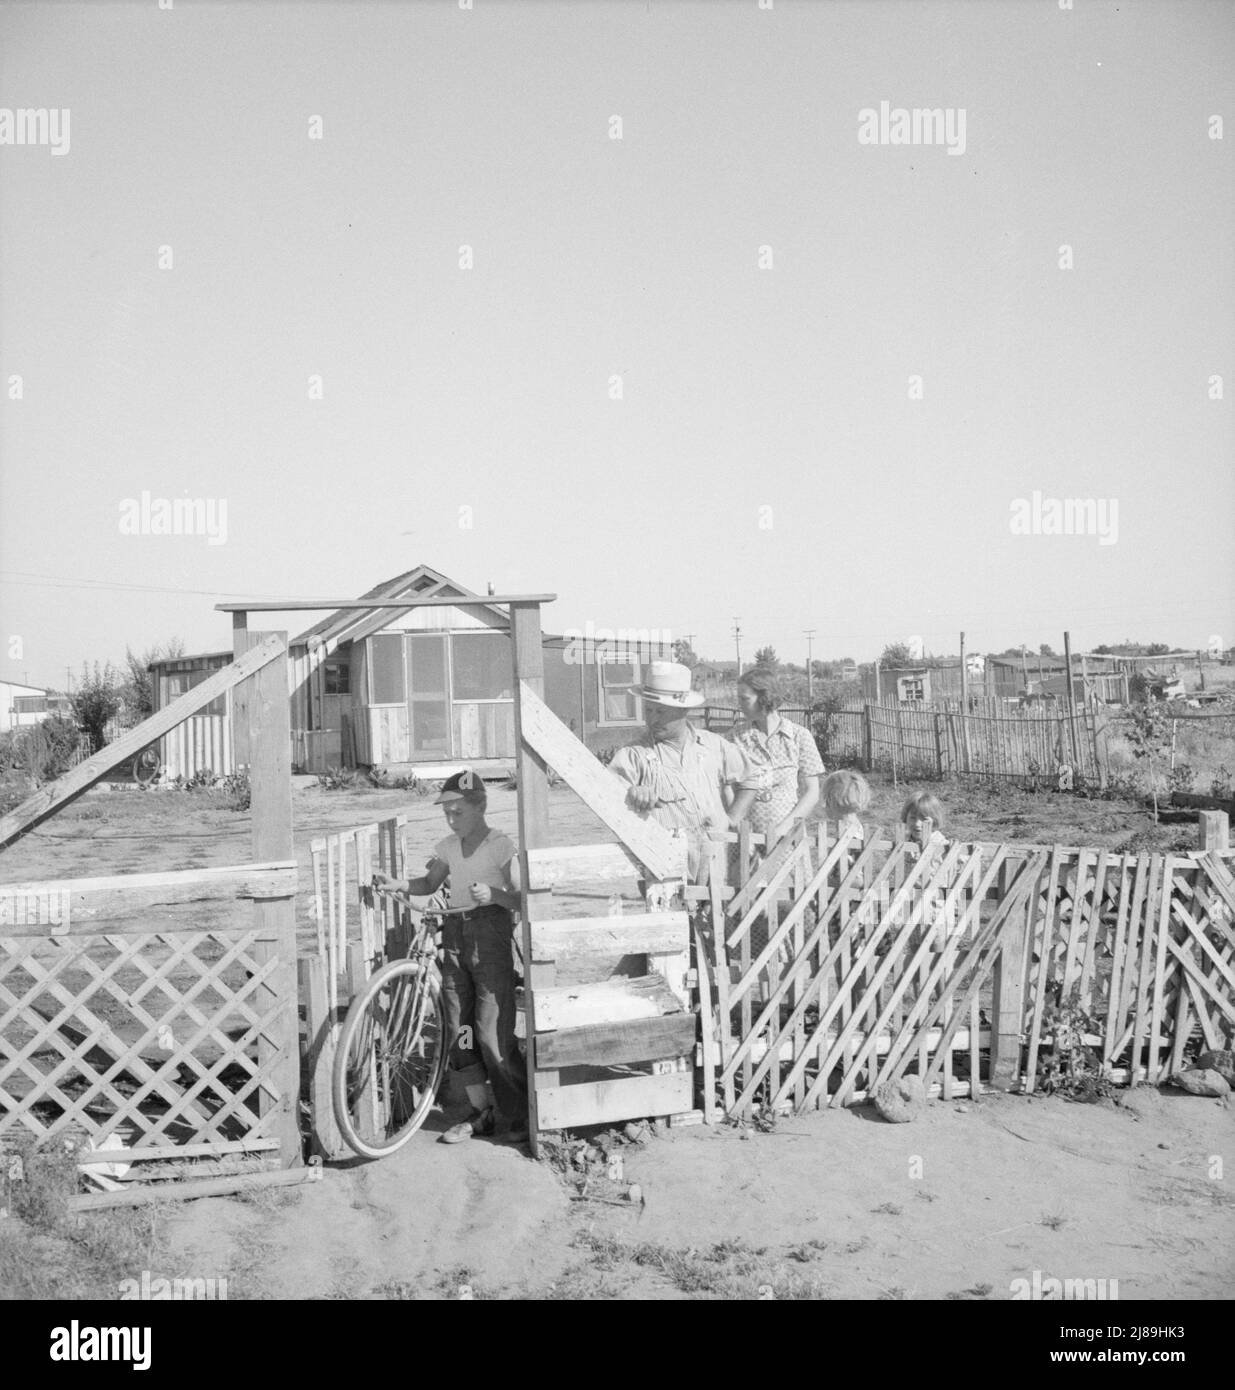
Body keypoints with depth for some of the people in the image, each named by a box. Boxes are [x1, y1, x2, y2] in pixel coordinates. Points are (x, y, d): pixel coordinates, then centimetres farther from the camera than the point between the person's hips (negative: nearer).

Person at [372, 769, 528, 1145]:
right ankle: (483, 1111, 18)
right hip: (455, 934, 6)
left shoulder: (501, 845, -7)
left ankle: (516, 1116, 5)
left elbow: (519, 899, -10)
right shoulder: (448, 846, 12)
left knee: (492, 1031, -10)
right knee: (458, 1030, 6)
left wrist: (493, 894, -28)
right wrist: (396, 883, 7)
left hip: (491, 934, -6)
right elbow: (430, 883, 23)